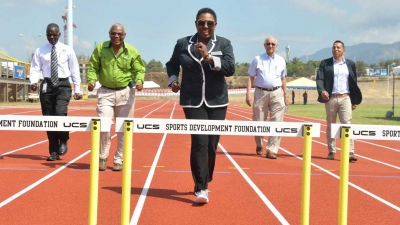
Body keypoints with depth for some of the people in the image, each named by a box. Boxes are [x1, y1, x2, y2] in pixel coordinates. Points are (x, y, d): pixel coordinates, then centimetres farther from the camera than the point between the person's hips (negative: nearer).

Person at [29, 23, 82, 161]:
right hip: (47, 85, 2)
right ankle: (53, 152, 15)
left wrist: (77, 89, 2)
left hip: (63, 85, -2)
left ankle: (63, 142, 2)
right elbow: (35, 69, 2)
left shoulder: (67, 50, 4)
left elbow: (74, 70, 5)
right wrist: (33, 82, -19)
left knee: (60, 113, -23)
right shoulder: (40, 51, 6)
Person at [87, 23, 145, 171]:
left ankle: (119, 160, 19)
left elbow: (139, 70, 4)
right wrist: (92, 80, -15)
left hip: (125, 93, 1)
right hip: (105, 92, 0)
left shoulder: (132, 51, -2)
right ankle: (103, 157, 10)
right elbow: (93, 67, 4)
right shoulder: (100, 48, -2)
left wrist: (139, 81, -16)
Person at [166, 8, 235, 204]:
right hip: (193, 102, -2)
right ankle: (201, 188, -10)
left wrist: (209, 58, -24)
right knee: (199, 143, -14)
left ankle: (203, 182, 28)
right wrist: (173, 80, -2)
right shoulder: (183, 44, 2)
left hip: (217, 102, 2)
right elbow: (172, 64, 17)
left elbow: (230, 69, -11)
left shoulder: (224, 44, 1)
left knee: (211, 145, 8)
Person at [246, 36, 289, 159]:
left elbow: (283, 79, 16)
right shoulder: (257, 59, 3)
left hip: (277, 94, 2)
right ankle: (259, 146, 28)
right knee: (258, 122, 6)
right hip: (261, 93, -1)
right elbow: (251, 77, 2)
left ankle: (271, 150, -3)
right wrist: (248, 94, -8)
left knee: (277, 123, -6)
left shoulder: (281, 60, 10)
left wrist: (286, 95, 12)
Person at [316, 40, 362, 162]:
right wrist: (322, 90, -23)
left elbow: (354, 82, 12)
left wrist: (355, 101, 8)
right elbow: (319, 79, -3)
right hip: (331, 98, 0)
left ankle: (350, 153, -11)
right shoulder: (325, 63, 6)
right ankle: (331, 152, 15)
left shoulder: (350, 64, 11)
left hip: (345, 98, 0)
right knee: (330, 126, 7)